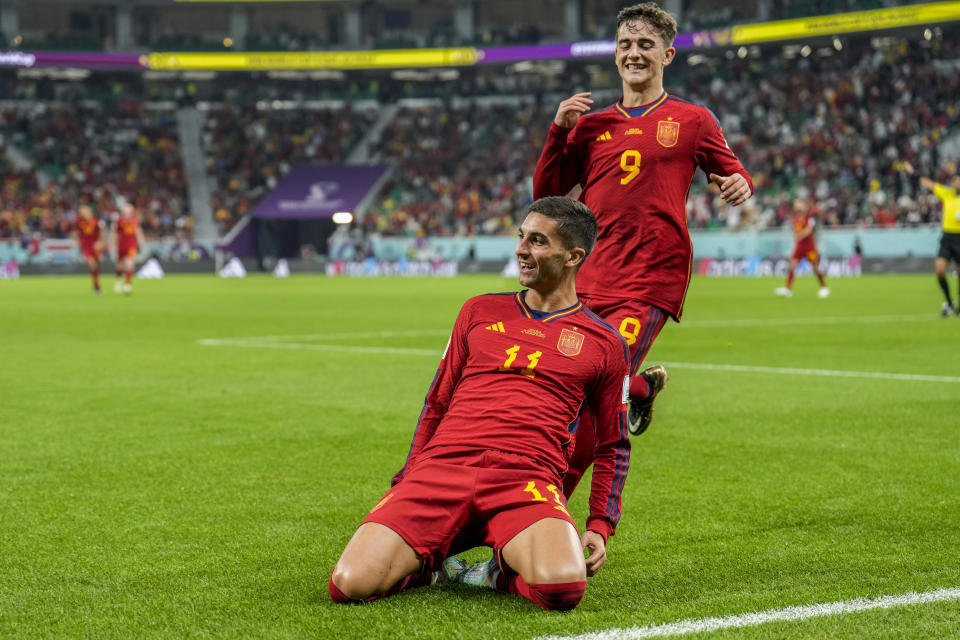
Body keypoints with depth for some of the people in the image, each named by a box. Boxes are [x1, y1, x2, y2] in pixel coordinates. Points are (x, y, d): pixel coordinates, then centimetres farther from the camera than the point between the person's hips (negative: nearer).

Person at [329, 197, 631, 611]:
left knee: (562, 587, -35)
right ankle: (428, 564, 11)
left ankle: (504, 570, 0)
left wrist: (600, 526, 8)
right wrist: (404, 485, 18)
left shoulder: (604, 343, 14)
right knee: (350, 584, -22)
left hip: (526, 479, -2)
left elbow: (613, 445, 21)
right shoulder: (480, 312, 21)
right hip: (442, 466, 2)